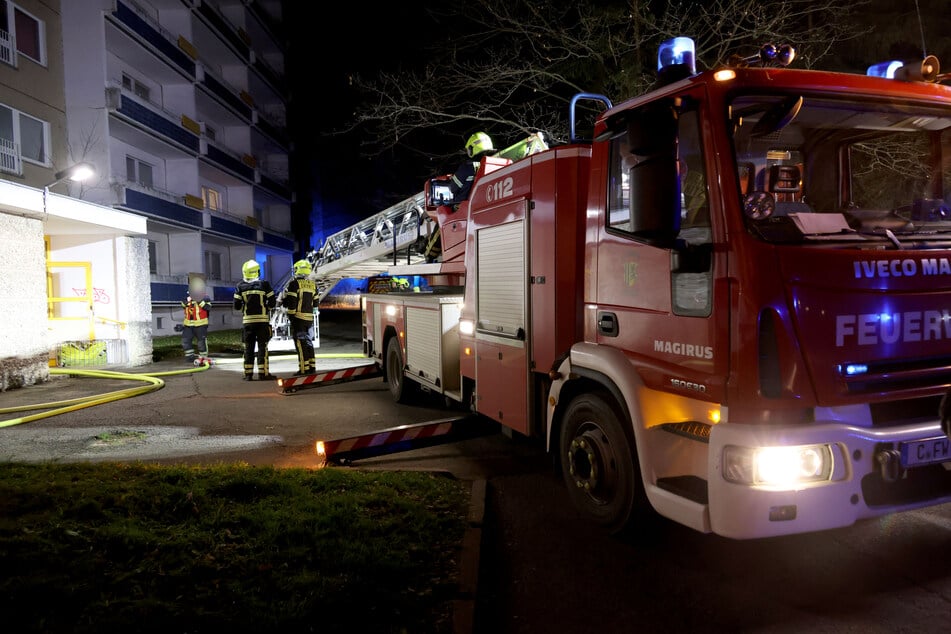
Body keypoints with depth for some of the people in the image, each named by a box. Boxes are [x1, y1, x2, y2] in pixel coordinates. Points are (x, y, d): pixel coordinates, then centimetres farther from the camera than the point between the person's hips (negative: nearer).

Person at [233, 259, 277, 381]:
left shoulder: (240, 286, 1)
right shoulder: (264, 284, -4)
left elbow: (237, 306, 0)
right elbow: (272, 303, -5)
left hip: (247, 320, 2)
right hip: (262, 319, -2)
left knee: (248, 347, 9)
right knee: (262, 346, 1)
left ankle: (248, 373, 10)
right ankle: (263, 373, -2)